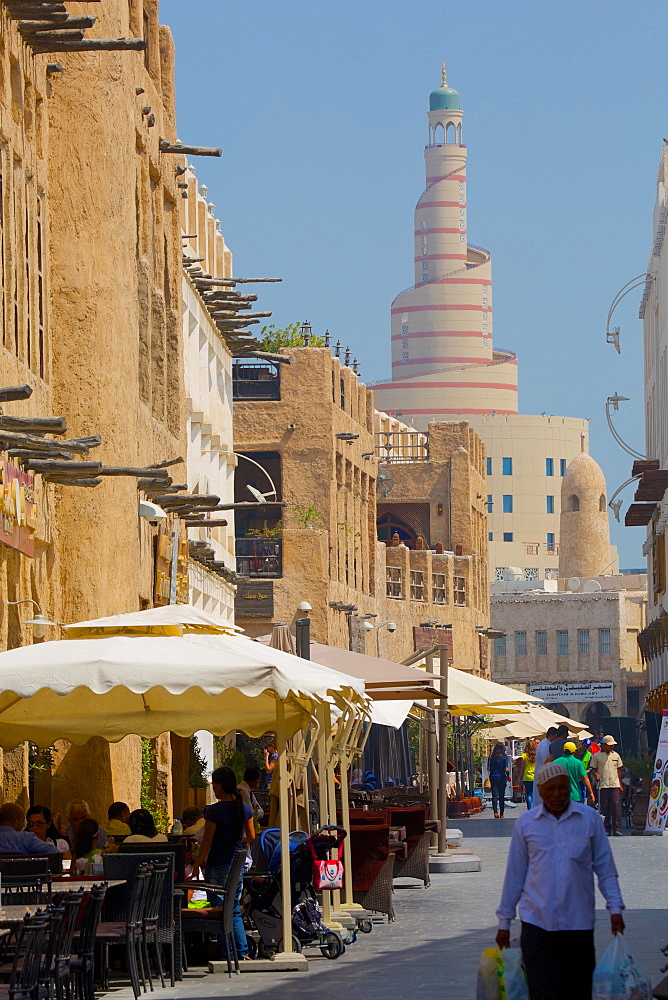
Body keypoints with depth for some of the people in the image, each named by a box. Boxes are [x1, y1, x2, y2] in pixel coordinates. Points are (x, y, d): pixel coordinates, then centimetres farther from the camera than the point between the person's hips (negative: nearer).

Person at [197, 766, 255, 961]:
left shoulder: (214, 811, -15)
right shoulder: (245, 808, 3)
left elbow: (207, 840, -13)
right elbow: (251, 837, 11)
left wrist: (200, 862, 0)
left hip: (218, 865, -6)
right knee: (234, 911, 15)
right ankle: (243, 952, 11)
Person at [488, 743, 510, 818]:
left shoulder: (491, 757, 0)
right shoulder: (504, 758, -8)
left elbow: (488, 768, 5)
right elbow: (506, 769, -12)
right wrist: (508, 776, 6)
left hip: (493, 778, 1)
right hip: (502, 778, -1)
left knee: (494, 795, -3)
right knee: (502, 796, 10)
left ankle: (495, 812, -23)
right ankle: (501, 814, 16)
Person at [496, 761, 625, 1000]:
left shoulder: (590, 819, 4)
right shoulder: (526, 824, 5)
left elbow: (605, 867, 9)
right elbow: (515, 874, 10)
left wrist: (615, 907, -2)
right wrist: (504, 921, 11)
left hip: (579, 922, 1)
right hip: (537, 924, -1)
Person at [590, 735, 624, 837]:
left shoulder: (616, 755, 12)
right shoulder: (597, 756, 4)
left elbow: (619, 770, 17)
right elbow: (593, 769, 9)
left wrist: (620, 784, 14)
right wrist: (596, 774, -13)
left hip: (615, 785, 2)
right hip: (603, 785, -2)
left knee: (616, 806, -8)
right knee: (604, 808, 0)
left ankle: (617, 829, -8)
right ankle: (607, 829, 7)